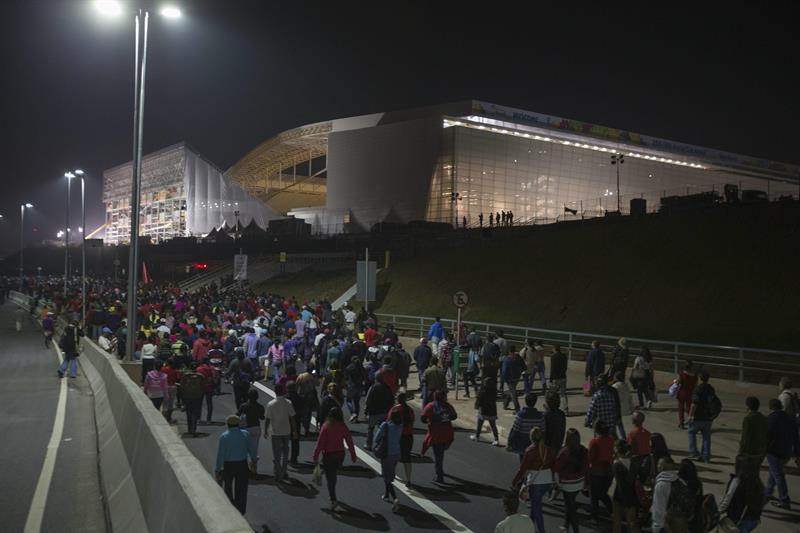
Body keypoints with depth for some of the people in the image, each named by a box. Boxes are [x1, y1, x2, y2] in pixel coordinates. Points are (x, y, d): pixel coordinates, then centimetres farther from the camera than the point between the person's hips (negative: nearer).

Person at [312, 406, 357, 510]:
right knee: (333, 475, 25)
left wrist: (316, 455, -6)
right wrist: (353, 455, 8)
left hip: (328, 455, -4)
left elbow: (320, 442, -14)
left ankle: (333, 500, -12)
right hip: (340, 454, 4)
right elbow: (350, 442, -1)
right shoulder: (343, 427, -4)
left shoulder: (326, 427, -14)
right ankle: (332, 495, 40)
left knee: (330, 478, 0)